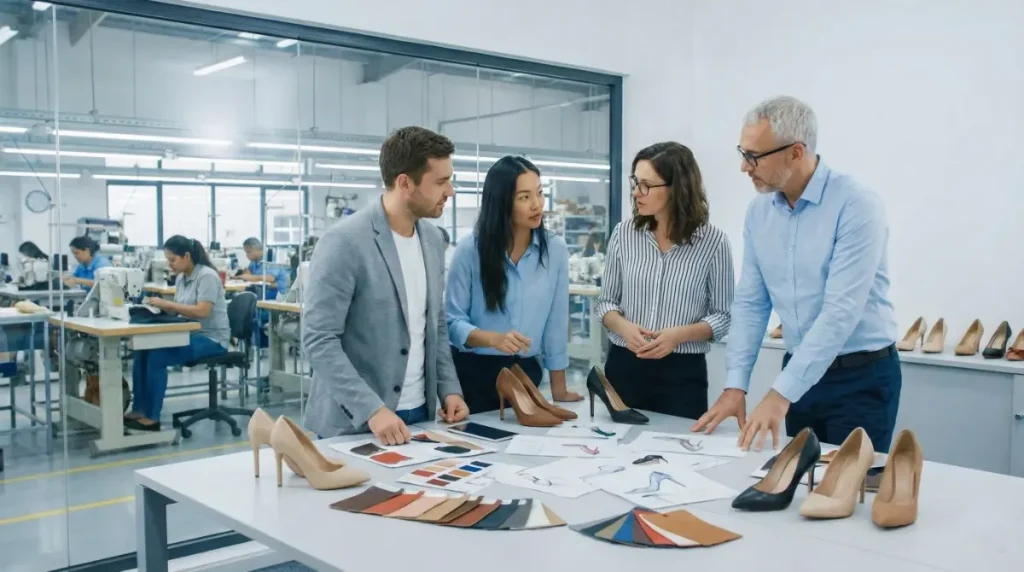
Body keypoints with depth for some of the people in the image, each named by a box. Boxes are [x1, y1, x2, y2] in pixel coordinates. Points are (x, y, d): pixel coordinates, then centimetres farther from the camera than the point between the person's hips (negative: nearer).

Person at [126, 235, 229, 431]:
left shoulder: (207, 276, -15)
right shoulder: (181, 278, 11)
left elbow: (202, 311, -26)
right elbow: (178, 309, 13)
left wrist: (166, 303, -26)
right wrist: (159, 305, -7)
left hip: (211, 338, -8)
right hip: (190, 334, 8)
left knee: (157, 356, -24)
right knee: (142, 350, -10)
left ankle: (152, 417, -15)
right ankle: (139, 409, -5)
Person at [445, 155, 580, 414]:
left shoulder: (555, 249, -4)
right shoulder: (470, 248, -9)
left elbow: (556, 325, -1)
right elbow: (452, 320, -8)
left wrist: (559, 390, 1)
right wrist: (492, 339, -27)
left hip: (525, 373, 2)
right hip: (472, 372, -2)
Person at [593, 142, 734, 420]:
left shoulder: (713, 240, -7)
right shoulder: (624, 233, 0)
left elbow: (722, 315, -2)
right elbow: (605, 301, 7)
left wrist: (680, 334, -19)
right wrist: (624, 327, -14)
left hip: (683, 373, -2)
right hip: (624, 366, 2)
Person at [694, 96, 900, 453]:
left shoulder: (856, 206, -19)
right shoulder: (759, 211, 1)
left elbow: (841, 311, -26)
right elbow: (750, 303, 4)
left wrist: (780, 395, -28)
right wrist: (736, 385, -4)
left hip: (861, 378, -5)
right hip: (799, 373, 6)